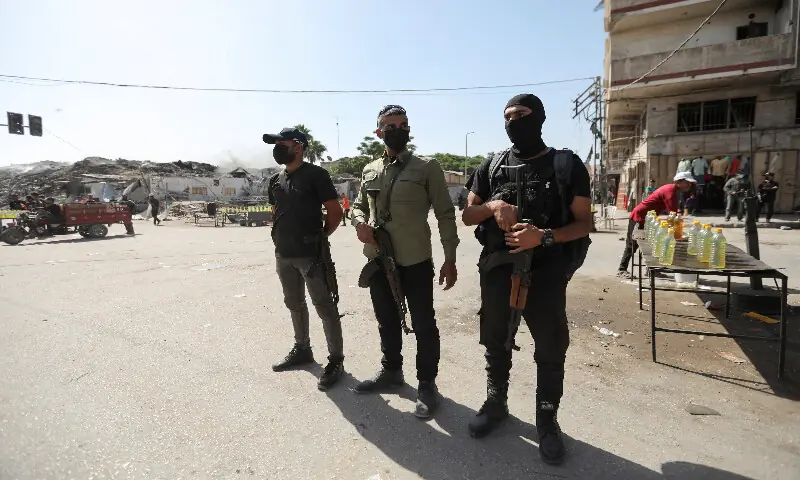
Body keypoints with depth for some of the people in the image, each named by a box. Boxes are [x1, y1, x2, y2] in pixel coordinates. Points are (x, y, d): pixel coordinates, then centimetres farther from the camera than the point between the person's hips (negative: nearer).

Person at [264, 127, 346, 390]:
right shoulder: (275, 180, 12)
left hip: (310, 254, -7)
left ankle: (335, 360, 8)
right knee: (294, 304, 18)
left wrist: (321, 236, -2)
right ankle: (301, 349, 35)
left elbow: (335, 211, -7)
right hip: (283, 254, 8)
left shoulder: (316, 175, -8)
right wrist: (280, 236, 12)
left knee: (325, 307, -2)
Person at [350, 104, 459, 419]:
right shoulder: (369, 171, 9)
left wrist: (450, 259, -8)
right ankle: (391, 371, 41)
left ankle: (427, 385, 26)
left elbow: (445, 214, -4)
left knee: (423, 325, 6)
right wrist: (360, 223, -6)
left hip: (415, 263, -4)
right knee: (387, 321, 20)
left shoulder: (427, 169, -4)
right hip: (379, 261, 5)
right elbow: (358, 206, 19)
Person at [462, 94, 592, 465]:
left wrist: (544, 236, -21)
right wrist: (492, 206, -13)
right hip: (497, 270, 3)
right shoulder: (491, 166, 6)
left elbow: (584, 223, -3)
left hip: (546, 273, -2)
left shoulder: (567, 164, -1)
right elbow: (467, 216, 8)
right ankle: (495, 403, 39)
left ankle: (547, 420, 30)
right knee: (495, 343, 16)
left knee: (550, 350, 8)